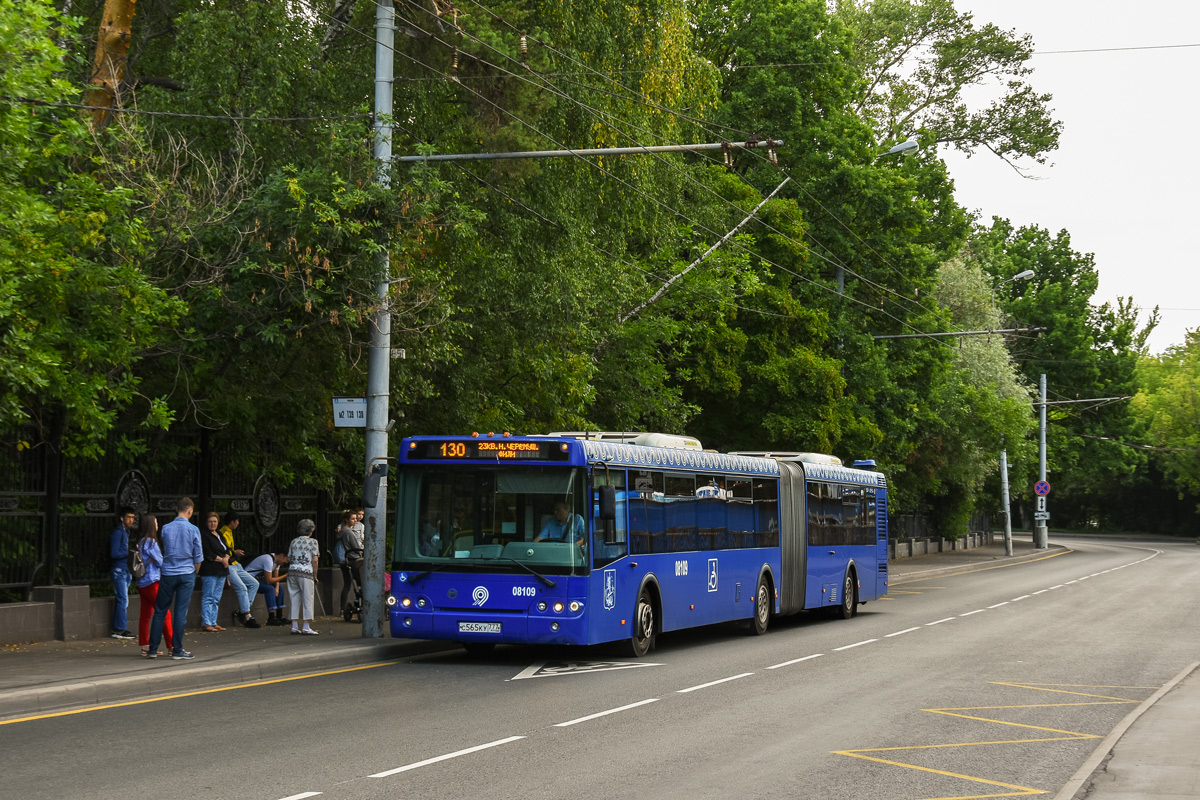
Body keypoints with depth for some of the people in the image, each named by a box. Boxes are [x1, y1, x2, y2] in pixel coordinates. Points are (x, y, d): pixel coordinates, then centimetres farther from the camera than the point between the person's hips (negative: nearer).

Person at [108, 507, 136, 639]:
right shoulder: (118, 533, -12)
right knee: (123, 600, -10)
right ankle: (120, 630, -7)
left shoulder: (125, 532, 17)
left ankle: (117, 629, 13)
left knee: (121, 600, 10)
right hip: (118, 571, -9)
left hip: (125, 571, 9)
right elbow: (114, 553, -18)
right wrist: (130, 553, -16)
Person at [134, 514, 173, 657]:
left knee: (145, 615, 9)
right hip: (152, 582, -9)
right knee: (165, 613, -7)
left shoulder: (140, 542, 12)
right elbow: (160, 562, -9)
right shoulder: (150, 542, -14)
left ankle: (145, 646, 11)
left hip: (142, 583, 9)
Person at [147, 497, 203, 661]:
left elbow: (163, 552, 12)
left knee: (160, 611, 9)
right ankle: (177, 651, 2)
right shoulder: (193, 530, -6)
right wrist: (194, 572, 16)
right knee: (181, 613, 0)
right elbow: (198, 556, -2)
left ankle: (152, 649, 11)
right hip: (186, 574, -2)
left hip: (167, 574, 2)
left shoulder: (166, 528, 1)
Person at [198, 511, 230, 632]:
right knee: (208, 597, -8)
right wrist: (221, 559, -9)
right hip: (209, 571, -8)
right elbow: (208, 554, -13)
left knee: (216, 598, 9)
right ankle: (206, 623, -7)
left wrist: (226, 558, -4)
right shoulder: (204, 536, -6)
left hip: (221, 571, 8)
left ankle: (213, 622, 13)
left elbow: (226, 550, 17)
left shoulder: (219, 535, 19)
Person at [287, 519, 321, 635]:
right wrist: (315, 576, 0)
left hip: (292, 571, 5)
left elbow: (288, 559, 12)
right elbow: (314, 561, -6)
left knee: (294, 599, 9)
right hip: (306, 572, -5)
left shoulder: (294, 541, 13)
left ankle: (294, 626, 9)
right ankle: (306, 627, -3)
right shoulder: (313, 541, -1)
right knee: (307, 599, -1)